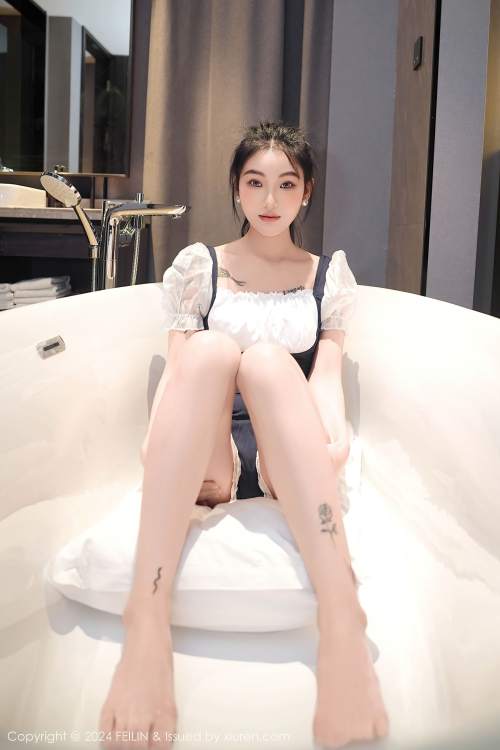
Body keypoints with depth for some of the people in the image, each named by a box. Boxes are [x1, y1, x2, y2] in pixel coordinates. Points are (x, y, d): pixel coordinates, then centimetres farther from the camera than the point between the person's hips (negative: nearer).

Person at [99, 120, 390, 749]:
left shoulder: (330, 272, 17)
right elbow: (178, 367, 2)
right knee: (210, 348, -30)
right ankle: (146, 622, -44)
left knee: (268, 359, -31)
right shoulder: (199, 264, 16)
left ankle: (342, 625, -48)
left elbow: (326, 370, 3)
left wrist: (337, 437, -19)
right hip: (204, 455, 0)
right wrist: (155, 439, -18)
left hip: (291, 459, 0)